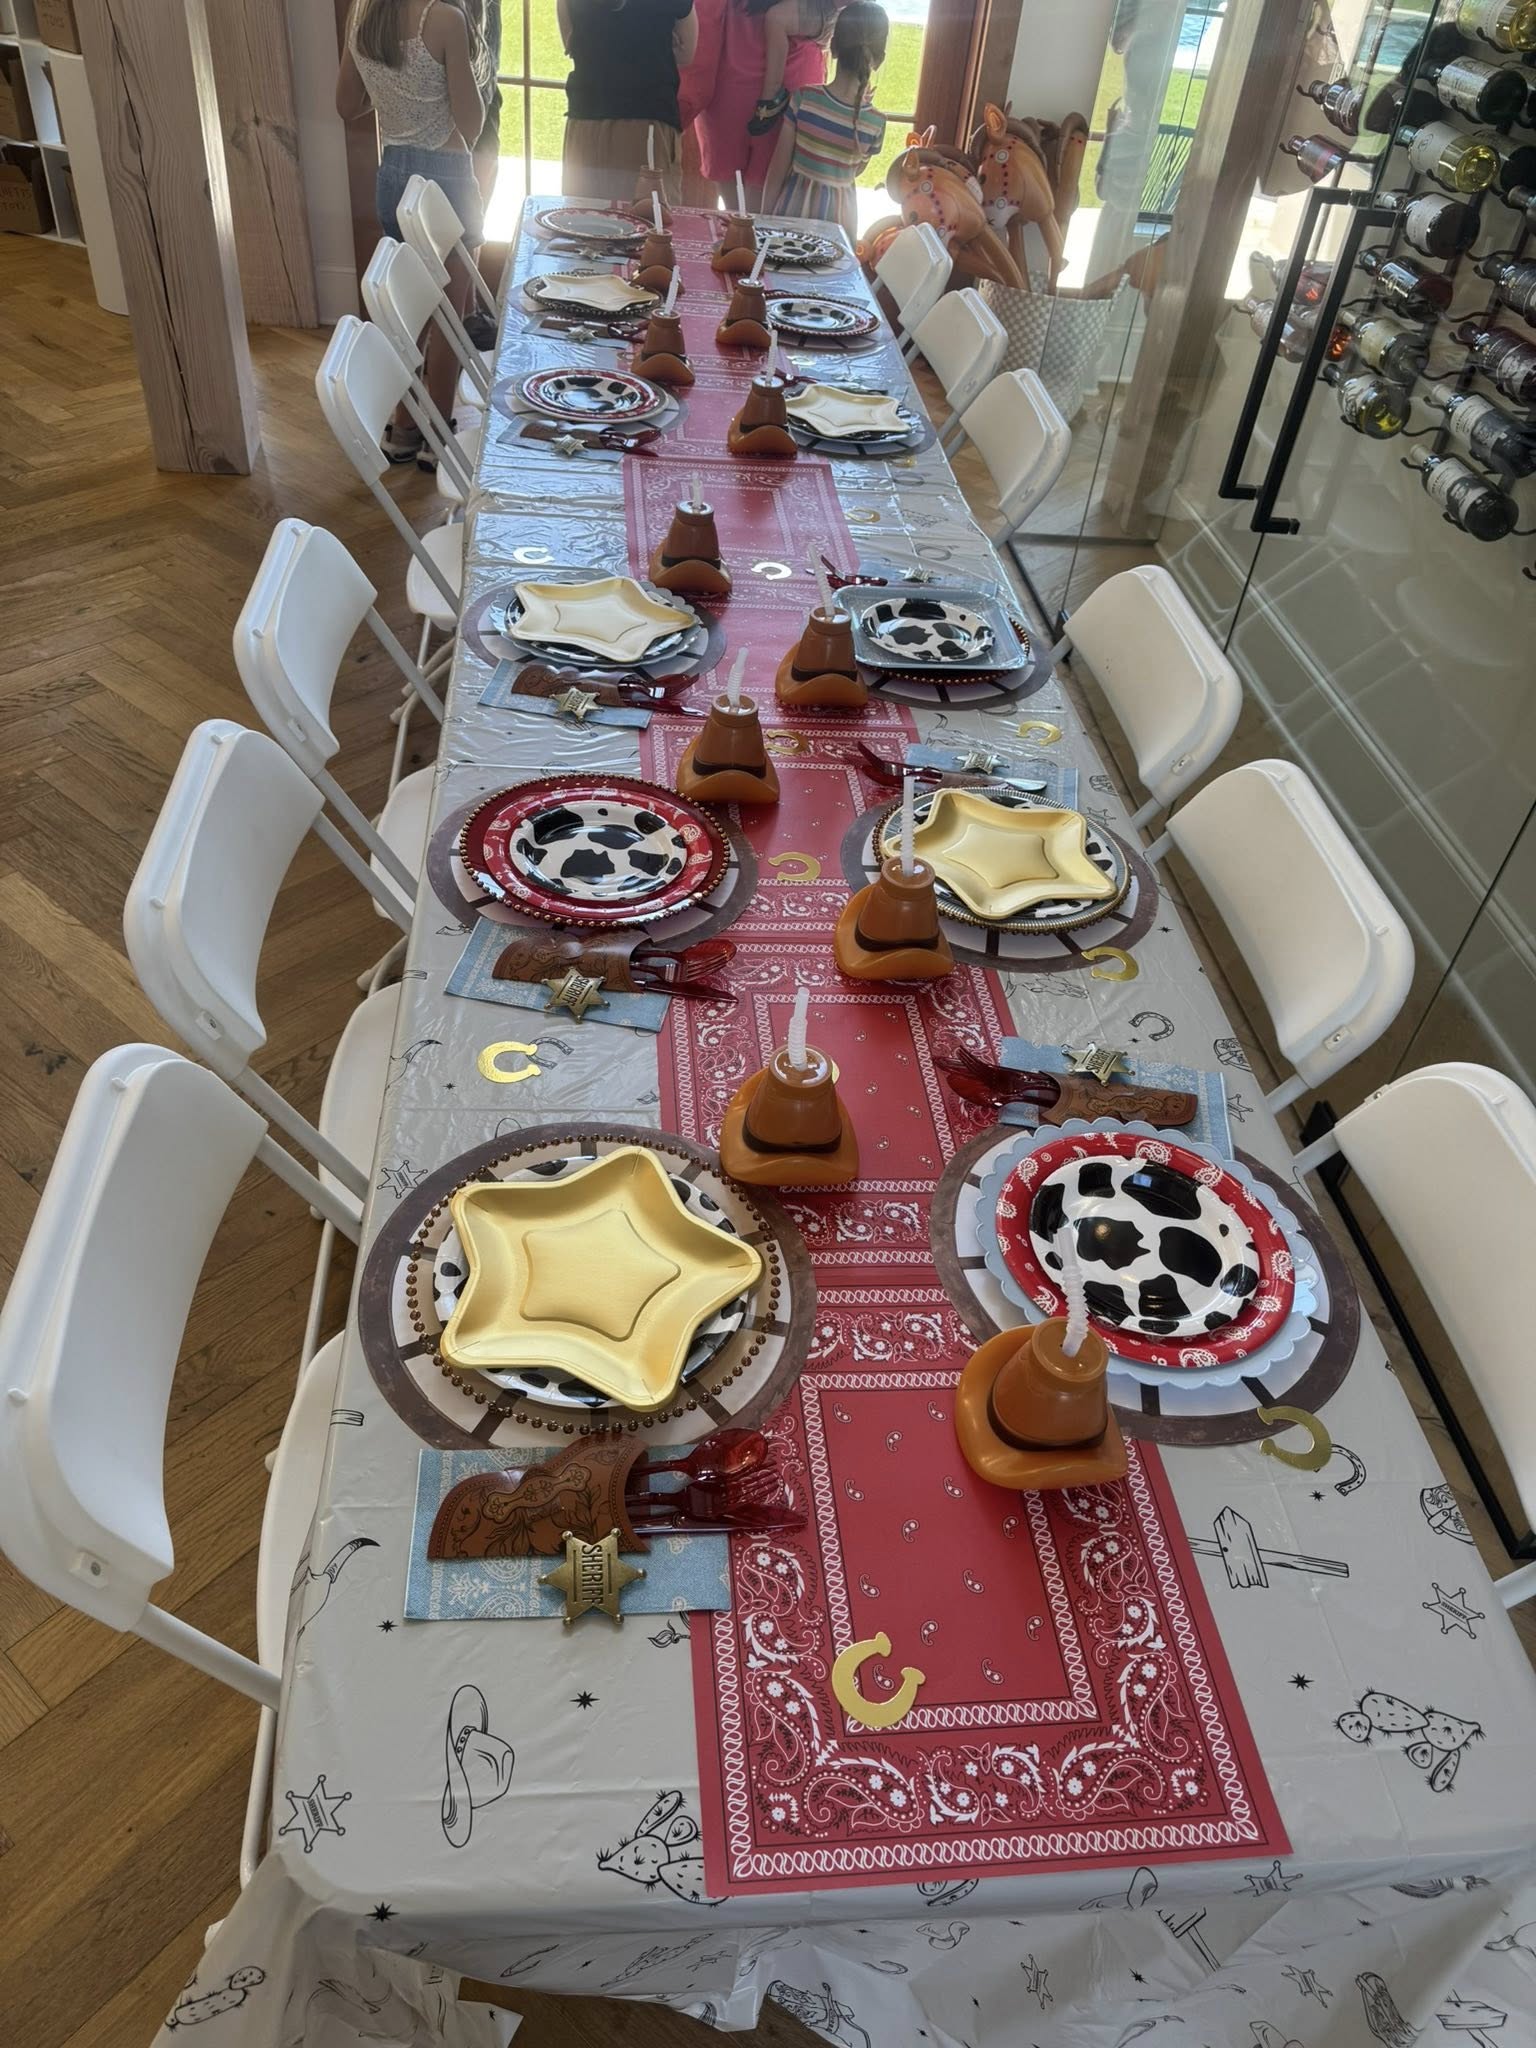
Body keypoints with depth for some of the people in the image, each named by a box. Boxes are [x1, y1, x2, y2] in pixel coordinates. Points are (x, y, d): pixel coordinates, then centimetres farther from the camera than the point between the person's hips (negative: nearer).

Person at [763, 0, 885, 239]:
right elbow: (855, 171, 8)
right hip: (838, 215, 1)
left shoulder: (804, 98, -12)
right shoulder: (875, 123, -9)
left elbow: (778, 168, -8)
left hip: (794, 207, -1)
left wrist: (765, 218, 3)